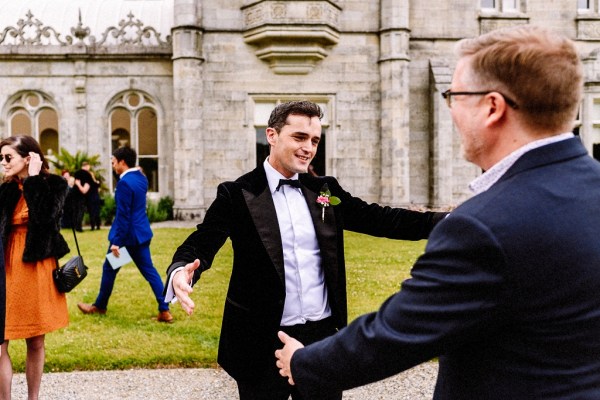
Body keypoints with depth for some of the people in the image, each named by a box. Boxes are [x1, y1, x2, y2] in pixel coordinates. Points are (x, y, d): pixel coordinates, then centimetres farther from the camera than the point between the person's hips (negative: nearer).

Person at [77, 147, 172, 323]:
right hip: (142, 232, 8)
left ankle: (99, 306, 28)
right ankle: (164, 310, 2)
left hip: (127, 234, -8)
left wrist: (116, 241, -18)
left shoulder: (124, 182, -19)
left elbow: (123, 215, -20)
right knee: (149, 270, 7)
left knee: (109, 269, 11)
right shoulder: (141, 178, 8)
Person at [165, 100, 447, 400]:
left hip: (323, 334, 4)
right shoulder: (238, 194, -6)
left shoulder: (325, 189, 7)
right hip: (264, 343, -3)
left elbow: (379, 219, 4)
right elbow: (202, 243, -13)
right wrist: (180, 272, -36)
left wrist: (446, 221, -6)